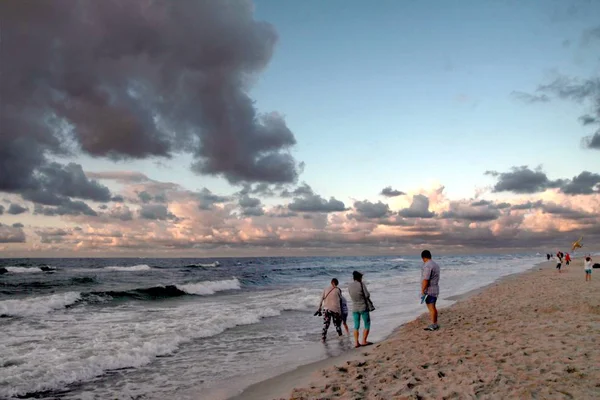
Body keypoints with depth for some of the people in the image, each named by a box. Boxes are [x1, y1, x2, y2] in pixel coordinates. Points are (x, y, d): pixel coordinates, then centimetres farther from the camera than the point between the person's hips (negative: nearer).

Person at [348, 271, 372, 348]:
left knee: (356, 326, 11)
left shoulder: (349, 286, 1)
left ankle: (356, 342, 5)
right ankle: (364, 341, 1)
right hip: (363, 307, -5)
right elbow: (367, 295, -14)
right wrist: (368, 294, 7)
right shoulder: (361, 284, -12)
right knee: (367, 324, 7)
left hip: (355, 309, 5)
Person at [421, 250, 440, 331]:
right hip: (435, 289, 10)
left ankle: (433, 325, 4)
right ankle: (435, 324, 22)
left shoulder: (427, 266, -20)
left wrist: (422, 292, -20)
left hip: (429, 291, -10)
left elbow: (425, 280, -24)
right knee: (432, 307, 16)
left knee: (431, 308, -2)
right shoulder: (435, 264, 11)